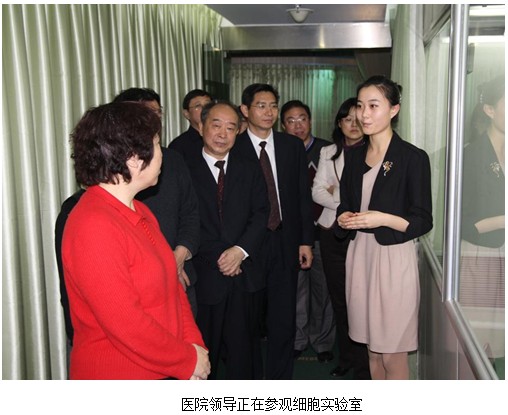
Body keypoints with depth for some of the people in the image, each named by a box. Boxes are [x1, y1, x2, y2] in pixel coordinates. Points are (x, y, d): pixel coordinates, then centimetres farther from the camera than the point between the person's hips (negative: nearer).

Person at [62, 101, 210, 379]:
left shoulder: (140, 213, 7)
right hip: (117, 374, -8)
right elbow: (125, 323, -24)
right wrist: (189, 360, -14)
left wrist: (193, 344, -3)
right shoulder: (93, 226, -22)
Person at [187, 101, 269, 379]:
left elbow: (260, 214, 3)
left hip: (245, 276, 3)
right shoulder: (185, 170, 0)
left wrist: (241, 250, -12)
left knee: (243, 350, 12)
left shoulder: (250, 170, 11)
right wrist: (217, 258, -10)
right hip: (204, 278, -3)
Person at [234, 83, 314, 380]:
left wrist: (306, 241, 3)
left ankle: (280, 380, 25)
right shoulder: (232, 148, -5)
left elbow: (304, 196, 7)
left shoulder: (293, 146, 6)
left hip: (285, 244, 3)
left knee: (283, 319, 8)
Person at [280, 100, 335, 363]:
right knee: (295, 289, 8)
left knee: (323, 288, 8)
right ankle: (297, 340, 26)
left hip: (322, 230, 0)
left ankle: (322, 341, 25)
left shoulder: (328, 151, 2)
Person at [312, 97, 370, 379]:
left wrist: (337, 194, -8)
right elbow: (317, 191, 6)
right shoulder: (328, 153, 13)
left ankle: (362, 366, 9)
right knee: (339, 298, 12)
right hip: (332, 233, 4)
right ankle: (346, 358, 27)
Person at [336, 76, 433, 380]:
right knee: (373, 349, 16)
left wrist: (383, 219, -23)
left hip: (394, 256, -6)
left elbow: (423, 222, -8)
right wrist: (344, 218, -4)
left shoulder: (414, 158, -9)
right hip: (360, 253, 6)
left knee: (393, 354, 2)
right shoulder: (354, 156, 10)